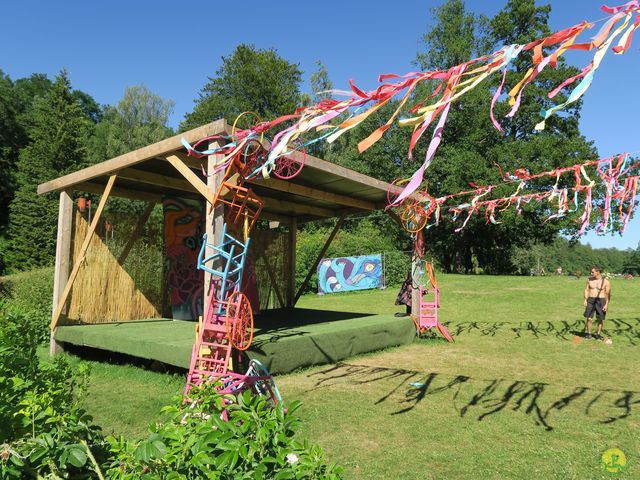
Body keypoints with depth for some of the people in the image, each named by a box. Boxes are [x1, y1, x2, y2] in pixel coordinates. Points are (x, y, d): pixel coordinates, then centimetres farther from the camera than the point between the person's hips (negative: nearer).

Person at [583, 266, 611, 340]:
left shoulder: (605, 282, -5)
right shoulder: (589, 279, 4)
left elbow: (608, 294, -5)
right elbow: (586, 290, 9)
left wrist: (607, 304, -11)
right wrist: (585, 300, 0)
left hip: (601, 301, -2)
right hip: (591, 300, 2)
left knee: (600, 319, 5)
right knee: (589, 318, -2)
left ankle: (598, 335, 17)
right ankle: (588, 334, 9)